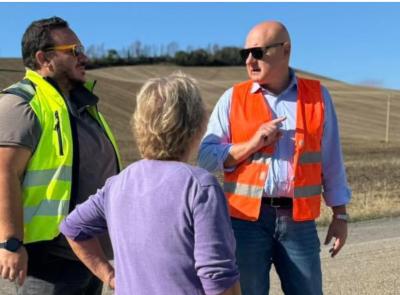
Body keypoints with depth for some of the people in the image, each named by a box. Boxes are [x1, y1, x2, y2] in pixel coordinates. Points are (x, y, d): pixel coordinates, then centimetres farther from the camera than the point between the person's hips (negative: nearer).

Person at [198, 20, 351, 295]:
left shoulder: (317, 96, 4)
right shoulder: (233, 98, 1)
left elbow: (331, 161, 9)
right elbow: (207, 157, -1)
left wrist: (340, 215, 9)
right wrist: (252, 144, -14)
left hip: (299, 221, 1)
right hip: (246, 219, 0)